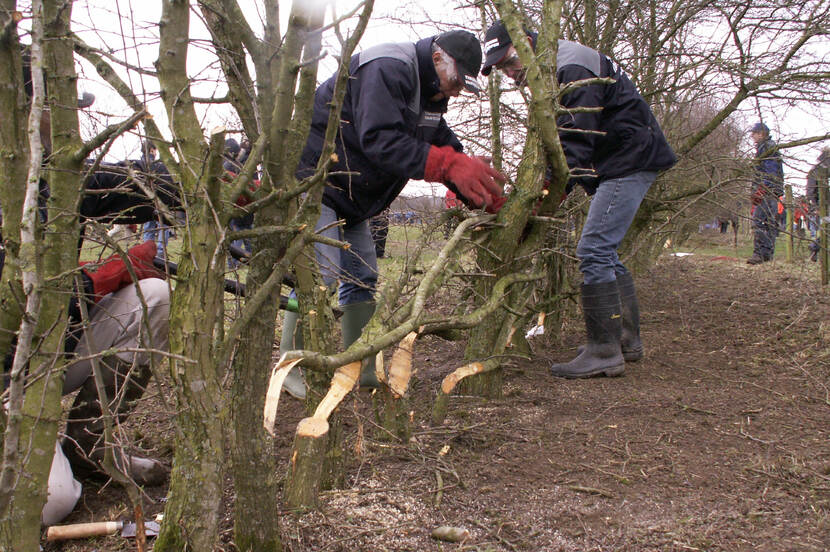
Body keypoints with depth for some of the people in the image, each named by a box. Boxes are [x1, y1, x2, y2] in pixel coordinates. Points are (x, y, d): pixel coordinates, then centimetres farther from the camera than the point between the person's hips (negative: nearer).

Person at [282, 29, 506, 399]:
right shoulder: (385, 70, -22)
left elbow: (447, 146, 8)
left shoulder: (428, 94, 10)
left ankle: (361, 369, 14)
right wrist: (449, 165, -39)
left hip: (351, 197, 10)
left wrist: (485, 196, -6)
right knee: (319, 272, -19)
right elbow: (380, 140, -34)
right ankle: (292, 370, -11)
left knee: (362, 277, 7)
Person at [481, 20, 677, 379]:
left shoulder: (572, 68, -19)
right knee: (603, 252, 13)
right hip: (615, 166, 11)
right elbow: (563, 142, 14)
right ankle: (628, 340, 21)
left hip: (631, 159, -11)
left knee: (593, 250, -16)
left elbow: (577, 142, -27)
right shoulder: (550, 74, 14)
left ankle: (604, 352, -13)